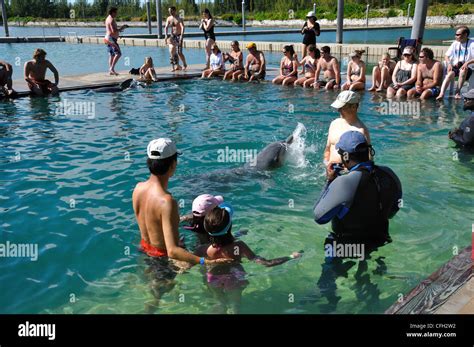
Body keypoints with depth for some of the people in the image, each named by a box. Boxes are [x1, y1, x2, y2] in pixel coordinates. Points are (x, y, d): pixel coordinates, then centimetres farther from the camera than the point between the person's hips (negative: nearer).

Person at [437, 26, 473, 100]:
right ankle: (441, 94, -43)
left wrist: (467, 63, -30)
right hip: (455, 66, 3)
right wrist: (449, 64, -10)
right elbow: (446, 56, 10)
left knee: (463, 70, -37)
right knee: (450, 73, -30)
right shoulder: (455, 43, 9)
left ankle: (457, 92, -28)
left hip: (467, 67, -3)